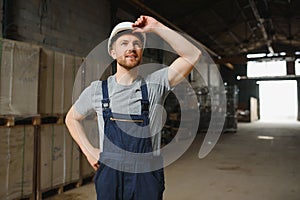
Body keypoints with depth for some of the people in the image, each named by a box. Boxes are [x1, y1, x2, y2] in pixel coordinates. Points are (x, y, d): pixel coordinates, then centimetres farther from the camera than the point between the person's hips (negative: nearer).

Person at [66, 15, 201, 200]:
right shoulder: (97, 90, 0)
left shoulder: (155, 84, -4)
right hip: (109, 175, 1)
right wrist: (88, 150, 4)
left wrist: (156, 28, -14)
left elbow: (193, 55, -13)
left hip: (147, 178, -1)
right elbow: (72, 118, 16)